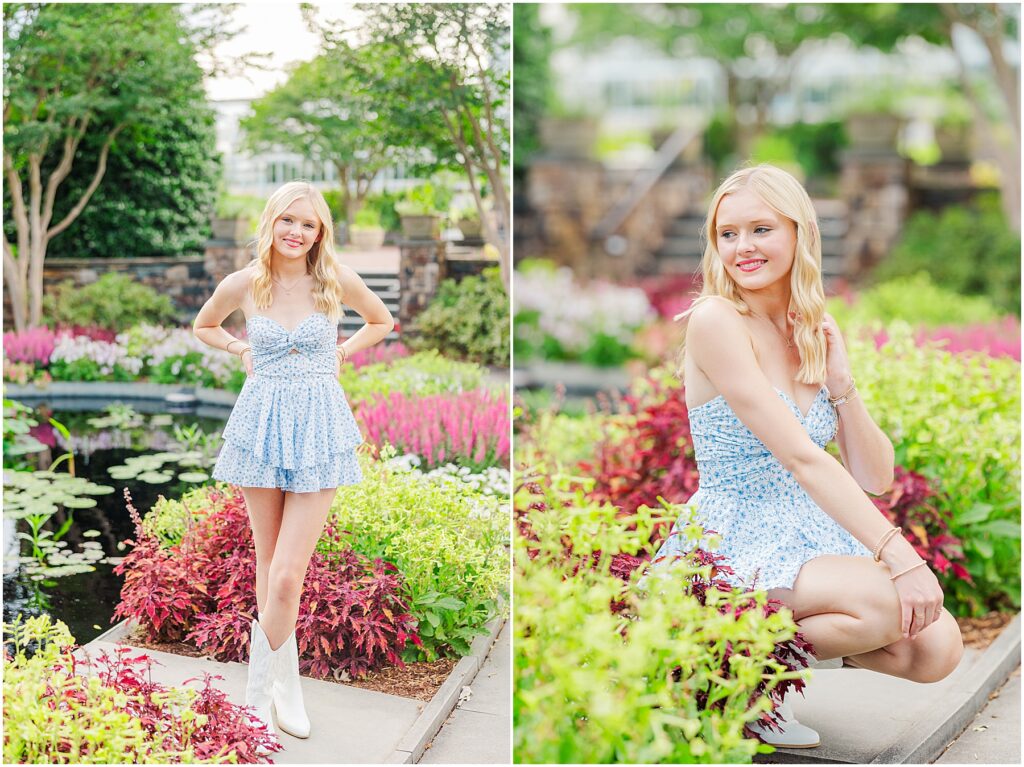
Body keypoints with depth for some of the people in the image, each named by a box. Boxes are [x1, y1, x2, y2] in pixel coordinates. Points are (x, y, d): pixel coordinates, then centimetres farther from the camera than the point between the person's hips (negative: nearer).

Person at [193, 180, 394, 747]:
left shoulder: (336, 281, -5)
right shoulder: (242, 284, -2)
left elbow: (382, 322, 15)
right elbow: (203, 326, 19)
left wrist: (340, 353, 3)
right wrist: (242, 350, 5)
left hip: (318, 429, -2)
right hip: (263, 422, 2)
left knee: (286, 576, -9)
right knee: (268, 567, 10)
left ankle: (260, 691, 8)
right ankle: (286, 683, 27)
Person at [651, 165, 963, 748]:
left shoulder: (819, 331, 7)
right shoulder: (715, 321, -13)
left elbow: (877, 478, 6)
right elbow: (801, 457, -21)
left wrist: (842, 385, -8)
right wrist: (897, 555, -26)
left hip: (813, 536, 6)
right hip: (732, 542, -6)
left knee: (938, 647, -13)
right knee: (884, 602, -29)